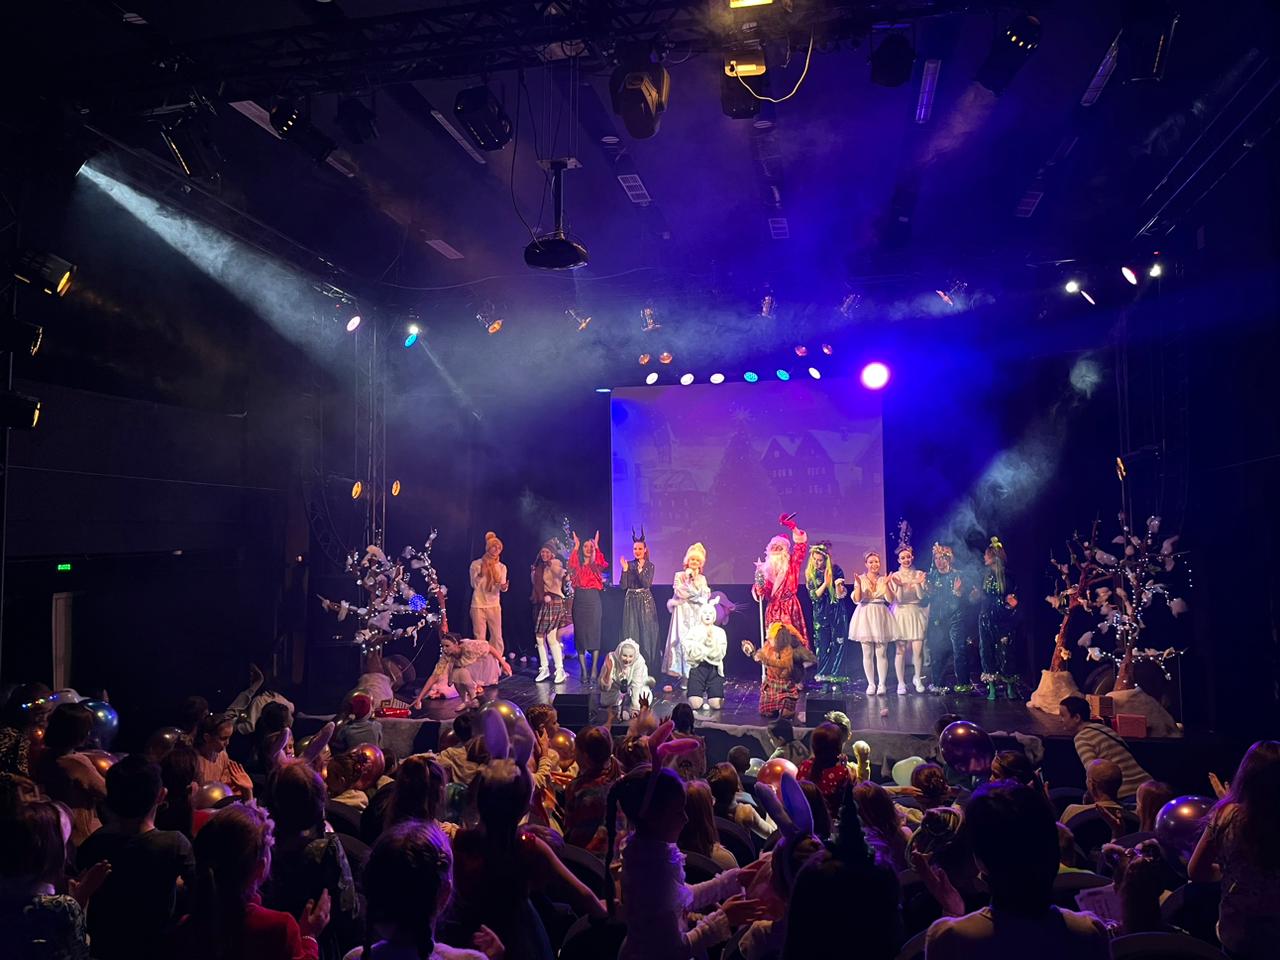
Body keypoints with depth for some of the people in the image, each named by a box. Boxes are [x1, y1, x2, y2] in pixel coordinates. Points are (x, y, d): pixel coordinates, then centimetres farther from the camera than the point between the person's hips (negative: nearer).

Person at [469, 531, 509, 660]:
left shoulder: (502, 567, 6)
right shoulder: (476, 564, -2)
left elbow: (502, 587, -2)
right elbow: (474, 584, -3)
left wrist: (504, 587, -26)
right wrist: (481, 574, -19)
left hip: (494, 605, 3)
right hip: (478, 605, -3)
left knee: (497, 637, 0)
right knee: (480, 638, 1)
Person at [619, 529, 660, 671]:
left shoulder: (649, 565, 0)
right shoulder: (628, 564, 3)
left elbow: (647, 584, -13)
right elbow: (623, 586, -3)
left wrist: (640, 570, -23)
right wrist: (625, 570, -14)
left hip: (645, 601, -2)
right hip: (631, 601, 2)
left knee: (646, 631, -1)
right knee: (631, 632, 2)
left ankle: (648, 662, 6)